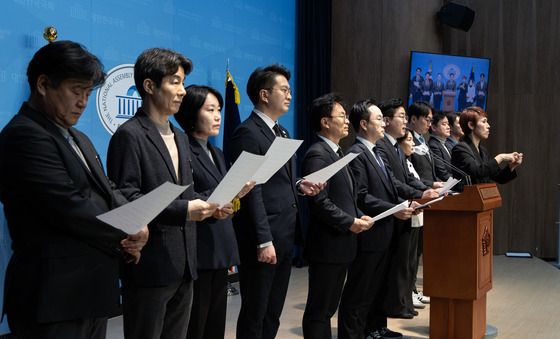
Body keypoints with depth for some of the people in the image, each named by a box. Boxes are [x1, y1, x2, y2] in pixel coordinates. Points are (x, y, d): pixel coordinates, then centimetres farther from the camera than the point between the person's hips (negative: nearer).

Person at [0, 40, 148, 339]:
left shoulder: (78, 139, 18)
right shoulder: (24, 136, -14)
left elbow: (107, 193, 14)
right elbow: (70, 208, -21)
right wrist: (126, 237, -7)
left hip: (92, 290, 9)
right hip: (55, 297, -9)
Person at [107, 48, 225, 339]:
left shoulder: (180, 137, 17)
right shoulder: (129, 135, -10)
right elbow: (124, 199, -18)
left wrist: (209, 206, 0)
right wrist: (182, 210, -23)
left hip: (183, 264, 8)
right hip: (150, 266, -8)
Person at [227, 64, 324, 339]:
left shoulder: (282, 132, 16)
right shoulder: (248, 133, -14)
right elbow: (252, 192, -19)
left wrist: (299, 186, 1)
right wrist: (264, 240, -21)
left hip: (285, 235, 9)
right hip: (263, 238, -9)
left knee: (273, 312, 16)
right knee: (254, 314, 2)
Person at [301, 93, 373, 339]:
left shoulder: (337, 152, 16)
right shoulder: (317, 155, -14)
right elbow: (319, 201, -22)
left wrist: (359, 216, 5)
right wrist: (350, 222, -18)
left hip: (341, 244, 10)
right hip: (327, 245, -10)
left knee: (328, 307, 15)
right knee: (318, 310, -1)